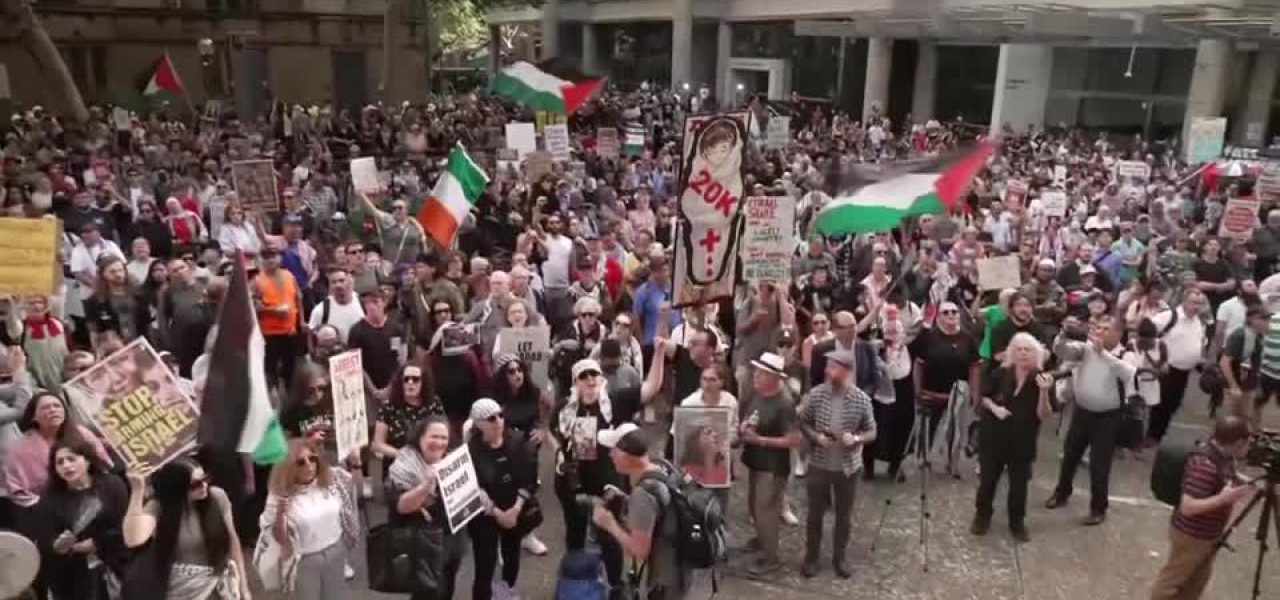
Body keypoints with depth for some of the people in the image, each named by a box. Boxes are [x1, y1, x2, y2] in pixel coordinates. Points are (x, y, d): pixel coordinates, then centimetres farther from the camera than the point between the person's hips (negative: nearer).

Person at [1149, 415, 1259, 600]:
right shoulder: (1205, 465, -32)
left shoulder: (1224, 456, -3)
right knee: (1172, 580, 9)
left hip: (1208, 535, 9)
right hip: (1190, 535, -9)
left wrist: (1241, 488, 0)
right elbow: (1187, 506, -32)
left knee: (1198, 579, 23)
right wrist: (1223, 499, -36)